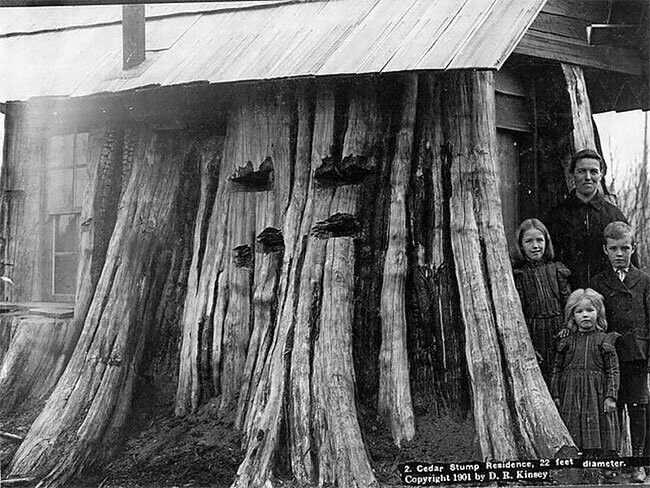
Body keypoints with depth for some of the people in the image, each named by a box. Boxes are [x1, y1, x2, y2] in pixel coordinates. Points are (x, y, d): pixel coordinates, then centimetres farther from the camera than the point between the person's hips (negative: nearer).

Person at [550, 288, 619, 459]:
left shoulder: (605, 340, 5)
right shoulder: (566, 341, 9)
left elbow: (613, 370, 2)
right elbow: (556, 369, 10)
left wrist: (611, 396, -6)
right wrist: (555, 395, 3)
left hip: (597, 394, -1)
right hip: (570, 396, 1)